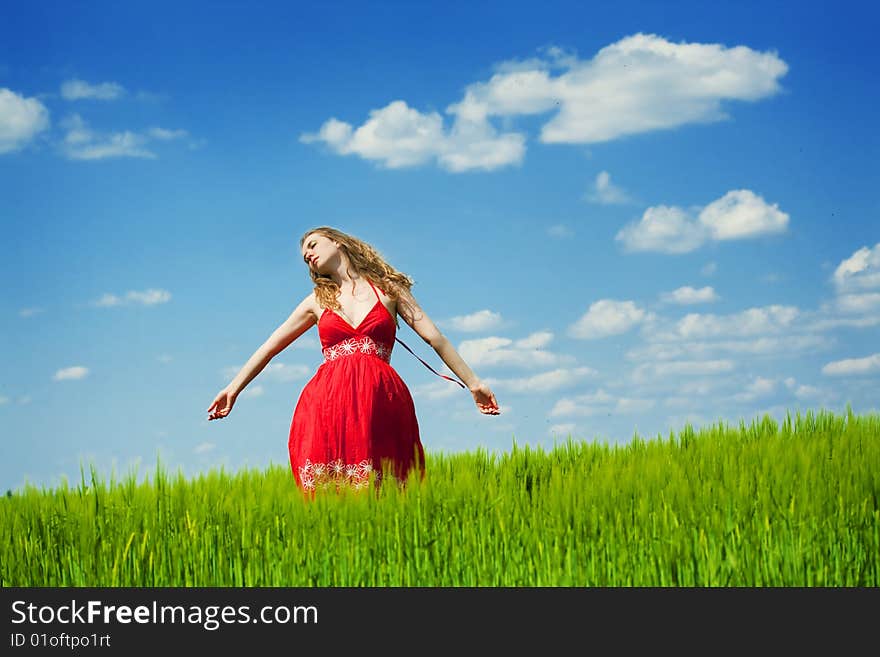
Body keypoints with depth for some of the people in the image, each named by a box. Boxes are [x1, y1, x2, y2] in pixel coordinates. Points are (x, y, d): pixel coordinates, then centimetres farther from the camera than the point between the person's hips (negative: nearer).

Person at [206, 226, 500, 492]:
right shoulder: (317, 301, 22)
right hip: (327, 404, 2)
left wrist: (473, 383, 8)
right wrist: (233, 388, 18)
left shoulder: (388, 288, 16)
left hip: (381, 405, -1)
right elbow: (270, 347, 24)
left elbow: (435, 337, 13)